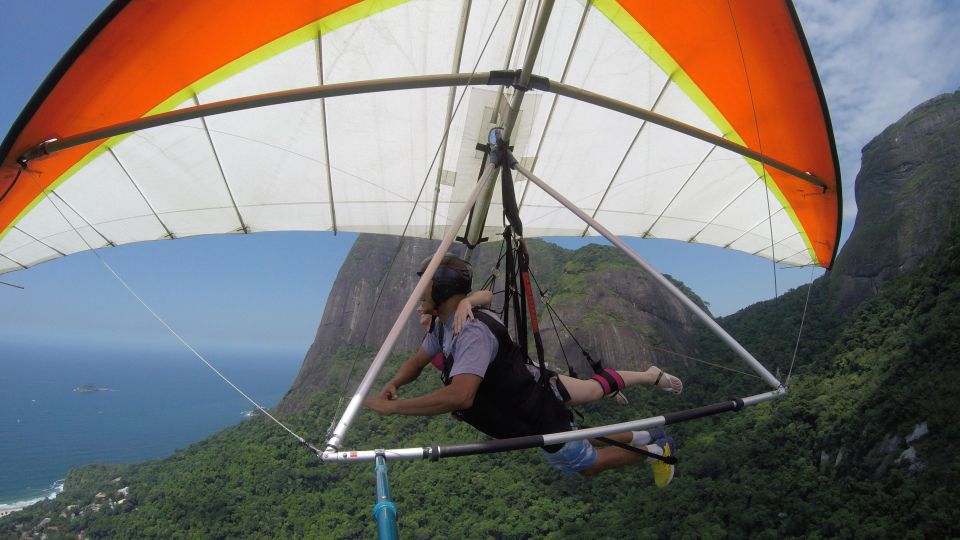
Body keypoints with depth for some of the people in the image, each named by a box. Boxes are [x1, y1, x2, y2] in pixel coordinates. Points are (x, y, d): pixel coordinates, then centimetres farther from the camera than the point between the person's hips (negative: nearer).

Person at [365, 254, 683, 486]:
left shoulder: (472, 332, -36)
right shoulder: (440, 325, -4)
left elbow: (461, 396, -49)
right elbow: (417, 362, 8)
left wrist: (392, 406, -43)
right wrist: (393, 383, -13)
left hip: (539, 415, -8)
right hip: (533, 382, 8)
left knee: (584, 463, 16)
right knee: (597, 387, 29)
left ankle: (656, 449, 35)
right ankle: (651, 376, 48)